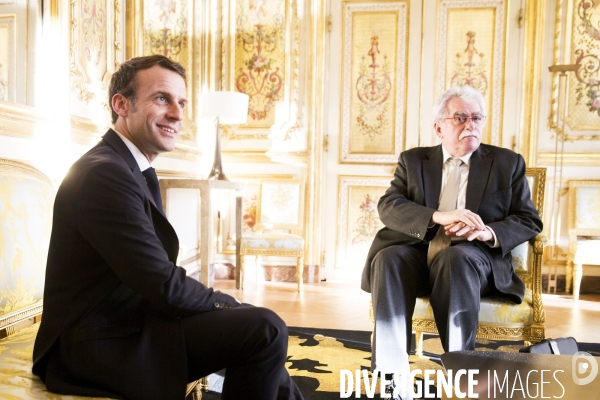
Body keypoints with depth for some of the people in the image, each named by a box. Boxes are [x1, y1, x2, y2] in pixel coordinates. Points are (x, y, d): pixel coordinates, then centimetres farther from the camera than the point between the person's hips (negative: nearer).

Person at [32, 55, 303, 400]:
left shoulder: (133, 170, 10)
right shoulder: (104, 172, -20)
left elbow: (157, 277, 7)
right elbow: (165, 288, -22)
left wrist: (227, 305, -2)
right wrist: (229, 304, -7)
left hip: (127, 319, 10)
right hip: (102, 343, -9)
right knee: (265, 329, -17)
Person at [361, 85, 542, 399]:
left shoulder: (507, 163, 12)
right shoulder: (413, 160, 12)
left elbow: (529, 220, 7)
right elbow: (388, 206, -3)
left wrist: (488, 232, -16)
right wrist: (438, 216, -22)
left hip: (475, 257, 0)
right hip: (418, 253, 1)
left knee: (456, 257, -35)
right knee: (388, 258, -32)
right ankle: (395, 374, -31)